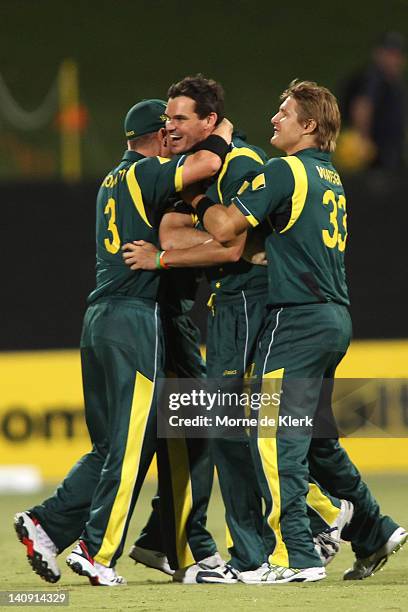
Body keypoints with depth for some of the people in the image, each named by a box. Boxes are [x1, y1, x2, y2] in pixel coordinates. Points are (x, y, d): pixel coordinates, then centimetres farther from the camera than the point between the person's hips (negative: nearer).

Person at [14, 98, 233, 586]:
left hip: (99, 320, 9)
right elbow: (207, 163, -19)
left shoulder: (113, 182, 21)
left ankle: (48, 525, 5)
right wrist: (221, 132, 1)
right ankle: (97, 550, -7)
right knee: (131, 444, -6)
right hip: (134, 320, -9)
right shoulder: (147, 173, -6)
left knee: (112, 445, 13)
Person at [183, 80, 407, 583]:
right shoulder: (331, 178, 17)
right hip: (335, 319, 9)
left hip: (297, 318, -9)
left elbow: (224, 226, -16)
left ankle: (296, 556, -11)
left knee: (274, 437, -8)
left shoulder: (285, 171, -10)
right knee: (315, 437, 19)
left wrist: (198, 198, 3)